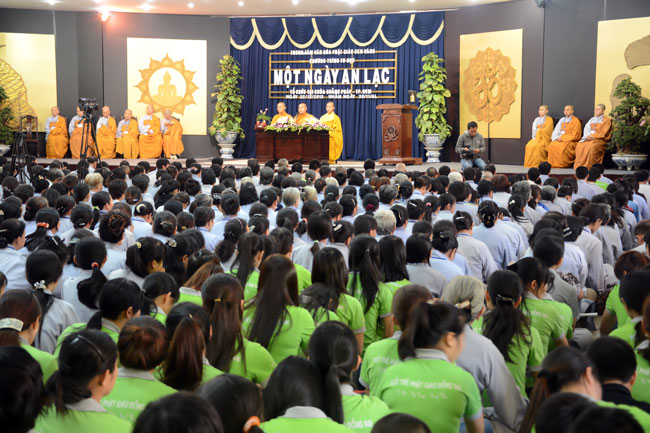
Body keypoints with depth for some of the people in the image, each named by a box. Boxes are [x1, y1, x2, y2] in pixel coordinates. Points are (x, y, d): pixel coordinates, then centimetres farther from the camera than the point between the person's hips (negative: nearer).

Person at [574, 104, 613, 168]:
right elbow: (587, 129, 12)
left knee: (592, 146, -36)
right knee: (580, 145, -23)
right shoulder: (592, 119, 24)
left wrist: (593, 136, -17)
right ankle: (580, 165, -24)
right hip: (589, 138, 5)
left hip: (600, 139, -5)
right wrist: (587, 136, -10)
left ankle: (589, 166, -32)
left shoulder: (606, 120, 6)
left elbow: (603, 133, -6)